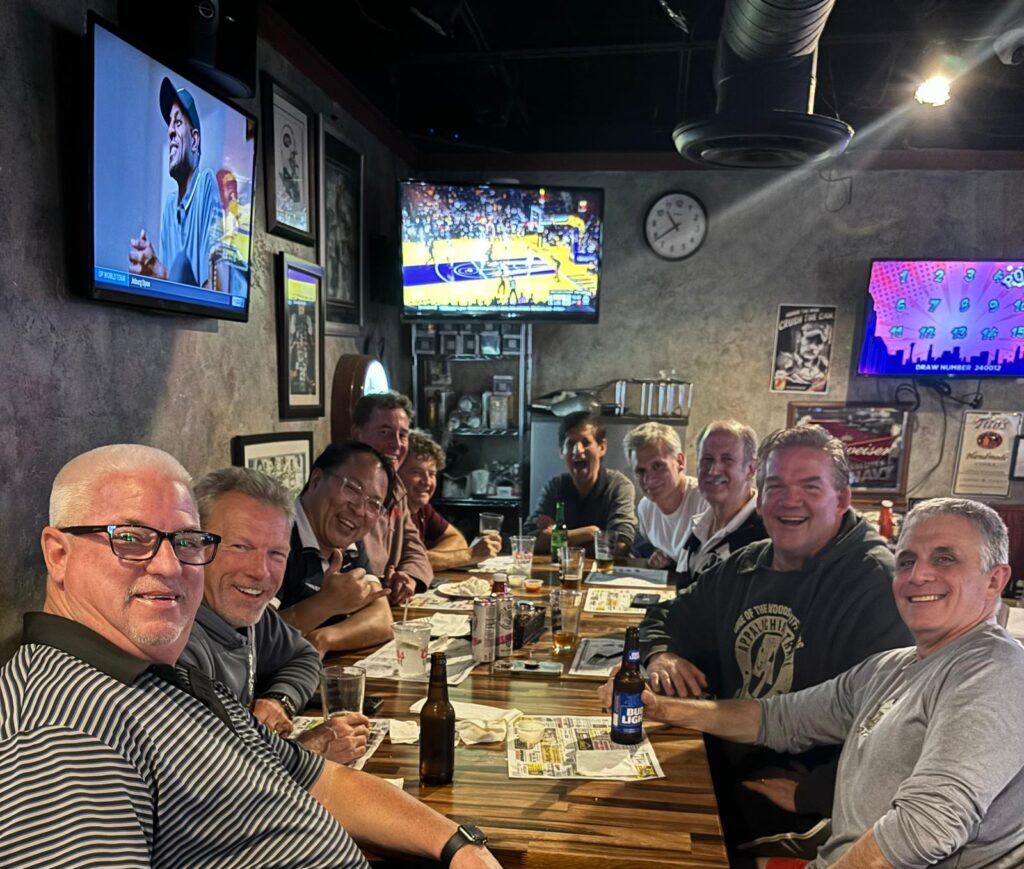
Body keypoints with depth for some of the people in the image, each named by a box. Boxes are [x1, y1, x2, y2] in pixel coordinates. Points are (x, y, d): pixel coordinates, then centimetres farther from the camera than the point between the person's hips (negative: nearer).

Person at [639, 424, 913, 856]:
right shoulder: (742, 569, 10)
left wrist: (812, 793, -22)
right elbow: (667, 618, 23)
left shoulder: (879, 585, -16)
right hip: (726, 765, 7)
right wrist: (661, 655, 1)